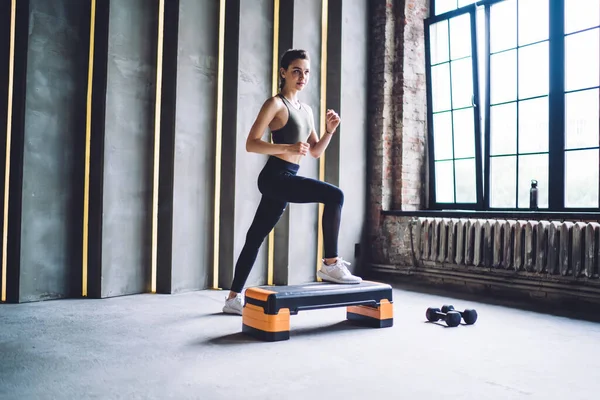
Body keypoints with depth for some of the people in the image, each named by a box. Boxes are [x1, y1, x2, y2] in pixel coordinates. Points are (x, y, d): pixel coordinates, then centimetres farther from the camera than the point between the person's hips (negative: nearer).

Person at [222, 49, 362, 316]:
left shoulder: (306, 110, 19)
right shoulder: (276, 103, -5)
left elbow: (316, 152, 20)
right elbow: (251, 144, -13)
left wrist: (330, 130, 3)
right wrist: (288, 148, -24)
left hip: (287, 179, 8)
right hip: (275, 176, -8)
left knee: (256, 236, 11)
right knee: (334, 195, -22)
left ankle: (233, 298, 19)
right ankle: (331, 265, -14)